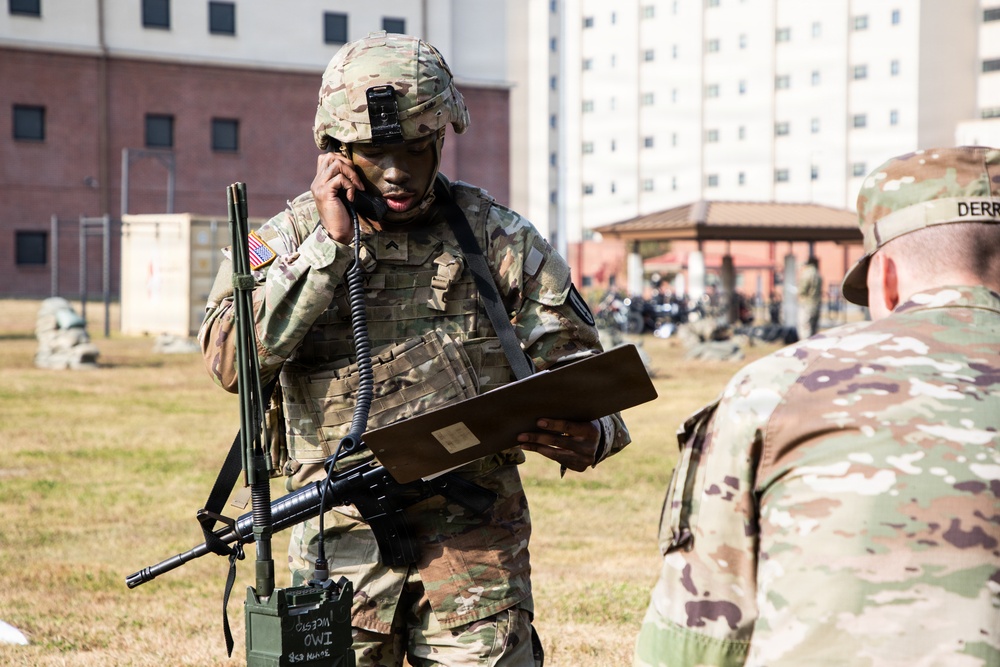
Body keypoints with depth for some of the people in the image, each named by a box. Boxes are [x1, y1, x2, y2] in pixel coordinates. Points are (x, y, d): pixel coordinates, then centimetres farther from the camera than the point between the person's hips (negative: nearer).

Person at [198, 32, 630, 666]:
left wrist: (589, 436, -17)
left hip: (476, 542, 0)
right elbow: (233, 359, -12)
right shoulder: (290, 239, 4)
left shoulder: (501, 240, 4)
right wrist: (329, 243, -14)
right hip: (343, 540, 0)